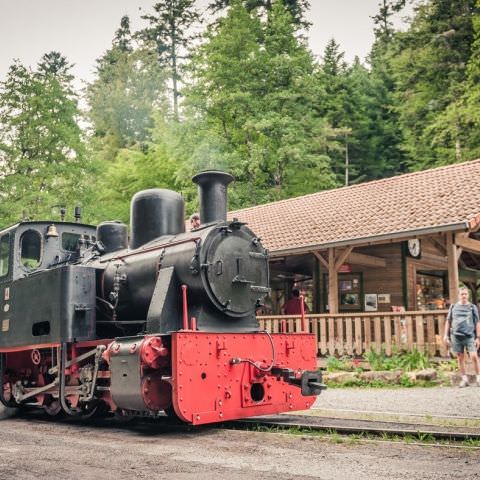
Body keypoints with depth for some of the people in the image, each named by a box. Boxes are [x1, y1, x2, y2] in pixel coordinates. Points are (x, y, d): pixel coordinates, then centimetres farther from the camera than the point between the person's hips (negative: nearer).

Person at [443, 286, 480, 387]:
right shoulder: (453, 307, 9)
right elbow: (448, 321, 13)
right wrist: (446, 335, 7)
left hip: (470, 336, -2)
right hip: (456, 336, 2)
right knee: (460, 358, 6)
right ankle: (464, 379, 16)